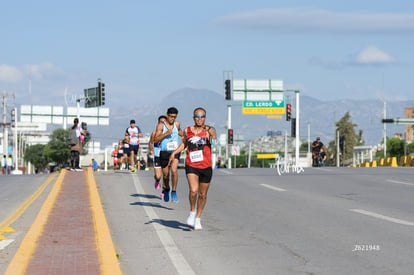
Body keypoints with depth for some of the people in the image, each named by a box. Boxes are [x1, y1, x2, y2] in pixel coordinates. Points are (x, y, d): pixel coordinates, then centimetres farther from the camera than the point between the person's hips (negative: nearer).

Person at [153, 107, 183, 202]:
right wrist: (166, 134, -22)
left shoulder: (177, 124, 5)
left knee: (174, 170, -22)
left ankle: (174, 192, -13)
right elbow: (155, 140, -13)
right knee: (165, 174, 9)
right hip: (164, 152, -1)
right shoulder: (161, 125, -6)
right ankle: (166, 189, 38)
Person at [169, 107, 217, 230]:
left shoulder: (208, 130, -5)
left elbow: (214, 136, -26)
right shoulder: (187, 131, 3)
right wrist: (175, 152, 7)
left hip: (206, 167, 0)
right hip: (191, 166, 0)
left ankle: (198, 219, 29)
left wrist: (210, 132, -47)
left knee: (202, 195, 10)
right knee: (193, 190, -21)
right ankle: (192, 212, 5)